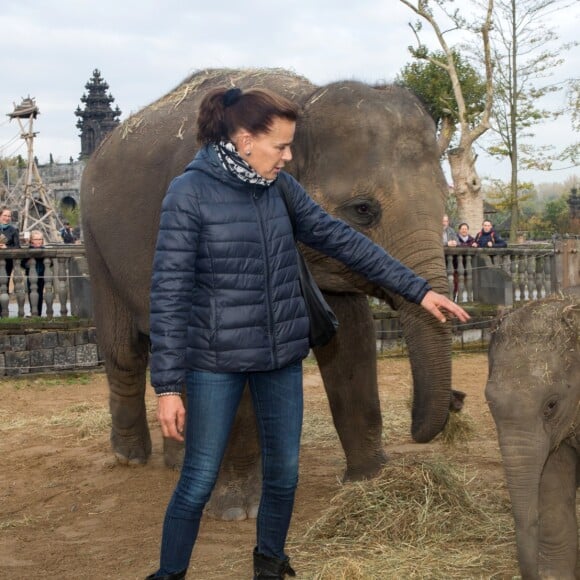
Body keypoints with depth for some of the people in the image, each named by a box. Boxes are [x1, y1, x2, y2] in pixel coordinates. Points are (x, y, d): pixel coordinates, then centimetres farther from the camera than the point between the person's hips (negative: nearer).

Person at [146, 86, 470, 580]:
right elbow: (169, 291, -14)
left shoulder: (281, 188, 2)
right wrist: (168, 385, -16)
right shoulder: (190, 192, -13)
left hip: (283, 357, 5)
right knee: (199, 482, 1)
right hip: (217, 361, -5)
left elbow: (340, 239, 8)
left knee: (283, 475, 13)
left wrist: (417, 289, 6)